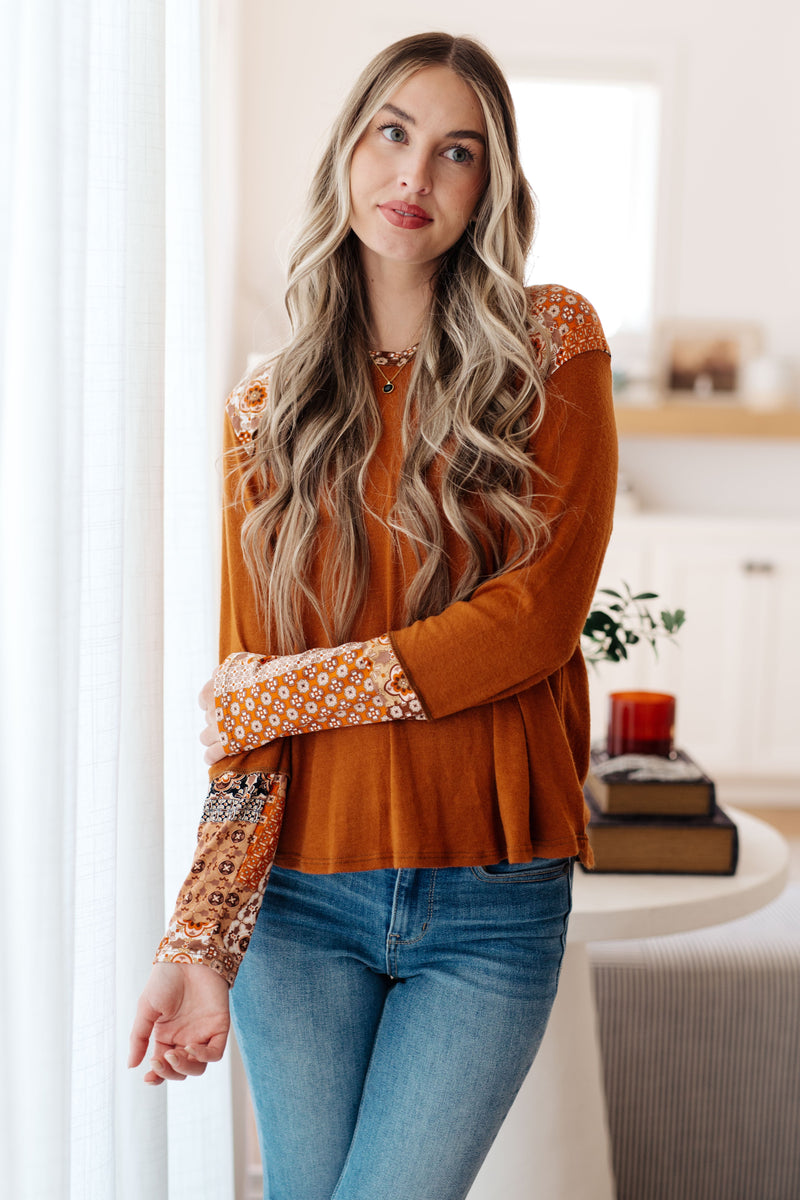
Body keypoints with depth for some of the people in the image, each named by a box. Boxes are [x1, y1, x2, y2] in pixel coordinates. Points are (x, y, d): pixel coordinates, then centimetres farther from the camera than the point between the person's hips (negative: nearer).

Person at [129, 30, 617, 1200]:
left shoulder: (554, 347, -1)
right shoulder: (269, 406, 4)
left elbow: (536, 616, -11)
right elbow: (244, 700, -1)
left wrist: (277, 694, -10)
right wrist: (200, 941, -11)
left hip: (490, 907, -2)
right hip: (299, 894, 2)